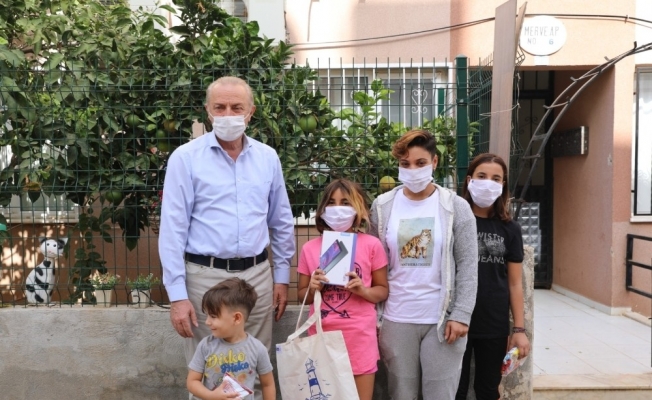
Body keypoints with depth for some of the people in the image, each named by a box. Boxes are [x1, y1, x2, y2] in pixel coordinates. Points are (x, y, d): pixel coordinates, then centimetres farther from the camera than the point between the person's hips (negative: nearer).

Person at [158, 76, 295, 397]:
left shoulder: (268, 158, 6)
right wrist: (177, 295, -10)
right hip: (205, 277, -3)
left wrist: (282, 275, 11)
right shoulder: (185, 158, -5)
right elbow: (173, 229, -7)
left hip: (257, 276, 3)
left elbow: (282, 222, 13)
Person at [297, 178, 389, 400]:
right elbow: (302, 296, 11)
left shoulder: (371, 245, -3)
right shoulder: (310, 248, 3)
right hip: (322, 336, 2)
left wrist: (364, 290, -15)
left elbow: (383, 290, 5)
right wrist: (313, 289, -10)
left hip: (359, 337, -1)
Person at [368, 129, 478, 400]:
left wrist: (461, 315, -10)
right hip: (396, 319, 2)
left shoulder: (456, 207, -2)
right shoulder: (382, 206, 2)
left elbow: (468, 267, -3)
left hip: (443, 319, -1)